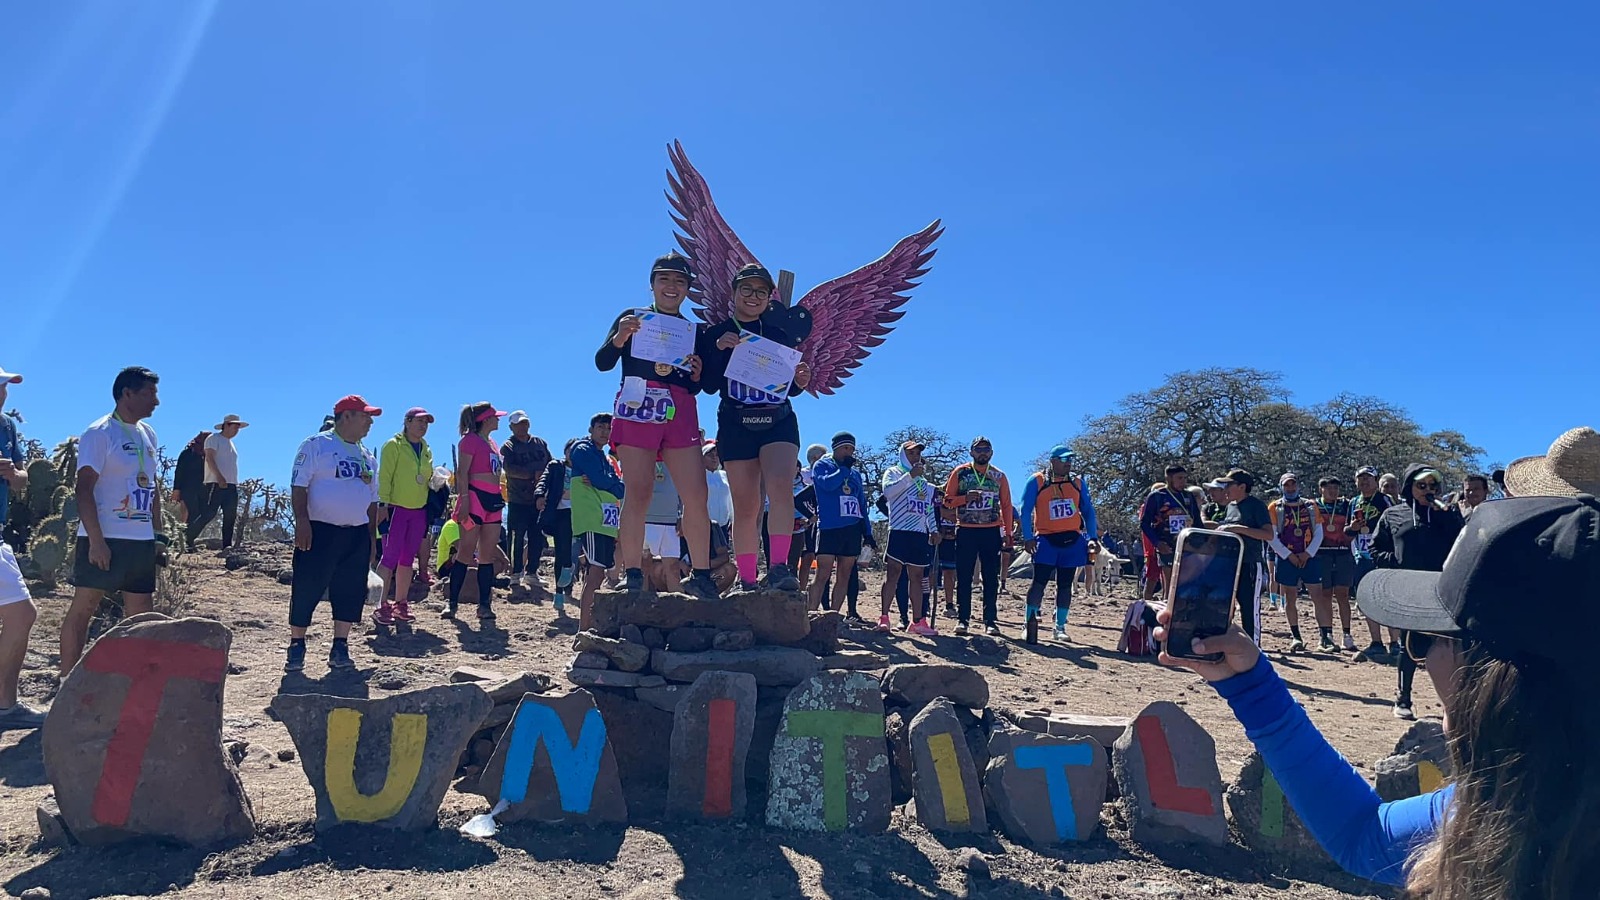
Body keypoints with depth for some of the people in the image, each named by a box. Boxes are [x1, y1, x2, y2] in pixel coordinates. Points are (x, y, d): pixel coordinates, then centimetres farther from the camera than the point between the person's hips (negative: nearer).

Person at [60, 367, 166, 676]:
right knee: (83, 607, -1)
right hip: (104, 539, -7)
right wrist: (96, 540, -20)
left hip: (142, 540, 7)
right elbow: (84, 489, -14)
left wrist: (157, 532, 15)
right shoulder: (100, 433, -9)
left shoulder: (148, 434, 13)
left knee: (140, 611, 9)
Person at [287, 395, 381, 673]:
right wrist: (302, 521, -17)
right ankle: (296, 647, 9)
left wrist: (372, 535, 14)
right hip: (320, 530, -6)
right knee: (307, 589, -2)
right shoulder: (316, 445, -2)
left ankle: (340, 648, 14)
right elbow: (299, 485, -8)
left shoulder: (367, 456, 16)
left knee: (351, 592, 5)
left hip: (357, 534, 6)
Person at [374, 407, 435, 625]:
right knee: (391, 556, -8)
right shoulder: (393, 445, -5)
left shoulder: (426, 450, 15)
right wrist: (383, 504, -17)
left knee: (408, 559, 10)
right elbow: (384, 476, -10)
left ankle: (401, 604, 17)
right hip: (396, 509, -6)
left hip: (419, 510, 6)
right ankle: (382, 606, -5)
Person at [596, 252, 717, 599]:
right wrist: (619, 339, -21)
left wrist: (697, 374, -7)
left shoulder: (695, 332, 17)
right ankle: (632, 575, -3)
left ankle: (700, 575, -1)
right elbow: (602, 363, -2)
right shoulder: (633, 319, 8)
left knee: (697, 496, -6)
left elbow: (697, 387, 16)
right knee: (638, 494, -8)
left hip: (680, 417, 3)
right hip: (636, 413, -3)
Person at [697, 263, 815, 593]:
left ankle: (779, 566, -31)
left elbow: (790, 387, 13)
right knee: (746, 506, 0)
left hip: (779, 419, 0)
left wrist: (801, 381, -9)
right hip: (736, 423, 0)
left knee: (779, 482, -25)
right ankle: (747, 580, 6)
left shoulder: (782, 334, 11)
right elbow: (709, 385, -2)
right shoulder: (715, 334, 8)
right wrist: (718, 348, -16)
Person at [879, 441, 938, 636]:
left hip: (920, 534, 6)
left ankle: (919, 621, 8)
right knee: (892, 574, -9)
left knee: (917, 578, 6)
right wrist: (910, 475, -19)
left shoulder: (924, 481, 23)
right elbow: (887, 491, -17)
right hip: (899, 532, -6)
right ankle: (884, 617, -7)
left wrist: (934, 530, 16)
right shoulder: (893, 472, 4)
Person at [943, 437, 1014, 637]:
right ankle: (962, 619, 9)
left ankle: (990, 620, 8)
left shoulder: (999, 476, 7)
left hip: (992, 532, 1)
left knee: (991, 579, 3)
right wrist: (965, 498, -17)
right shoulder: (960, 472, 2)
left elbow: (1006, 506, 9)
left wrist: (1007, 533, 3)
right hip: (966, 532, -1)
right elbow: (948, 499, 2)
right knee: (964, 578, 2)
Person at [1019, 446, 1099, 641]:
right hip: (1046, 540, -3)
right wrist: (1028, 537, -14)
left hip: (1072, 540, 3)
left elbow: (1088, 511, 11)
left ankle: (1060, 627, 13)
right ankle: (1029, 623, -3)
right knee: (1039, 582, -7)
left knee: (1065, 584, 7)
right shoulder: (1037, 481, -2)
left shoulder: (1078, 483, 9)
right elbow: (1026, 510, -5)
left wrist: (1092, 538, 2)